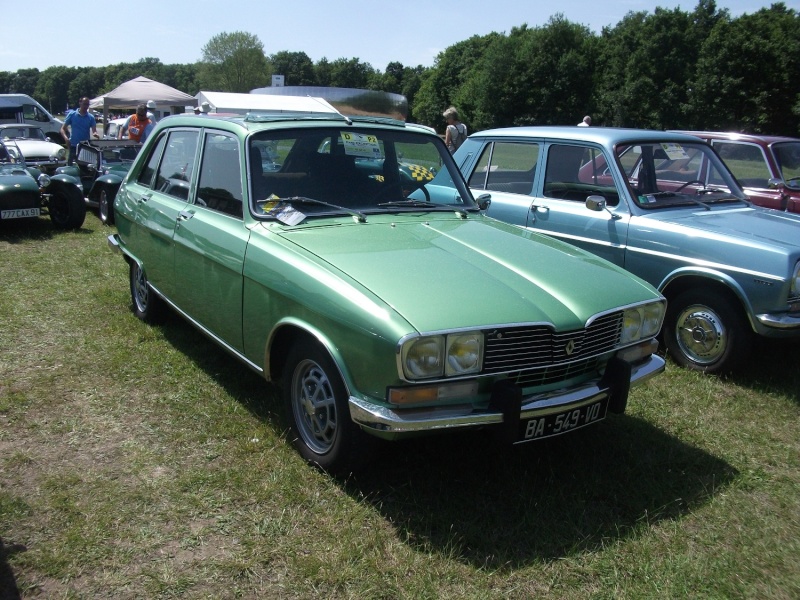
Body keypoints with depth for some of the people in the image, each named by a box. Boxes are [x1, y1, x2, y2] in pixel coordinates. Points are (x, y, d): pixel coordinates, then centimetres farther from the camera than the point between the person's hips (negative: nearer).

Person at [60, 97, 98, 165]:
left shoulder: (91, 117, 6)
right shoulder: (72, 115, 2)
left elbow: (94, 130, -4)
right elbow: (63, 128, 2)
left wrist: (95, 134, -30)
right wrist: (65, 137, -18)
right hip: (73, 146, -1)